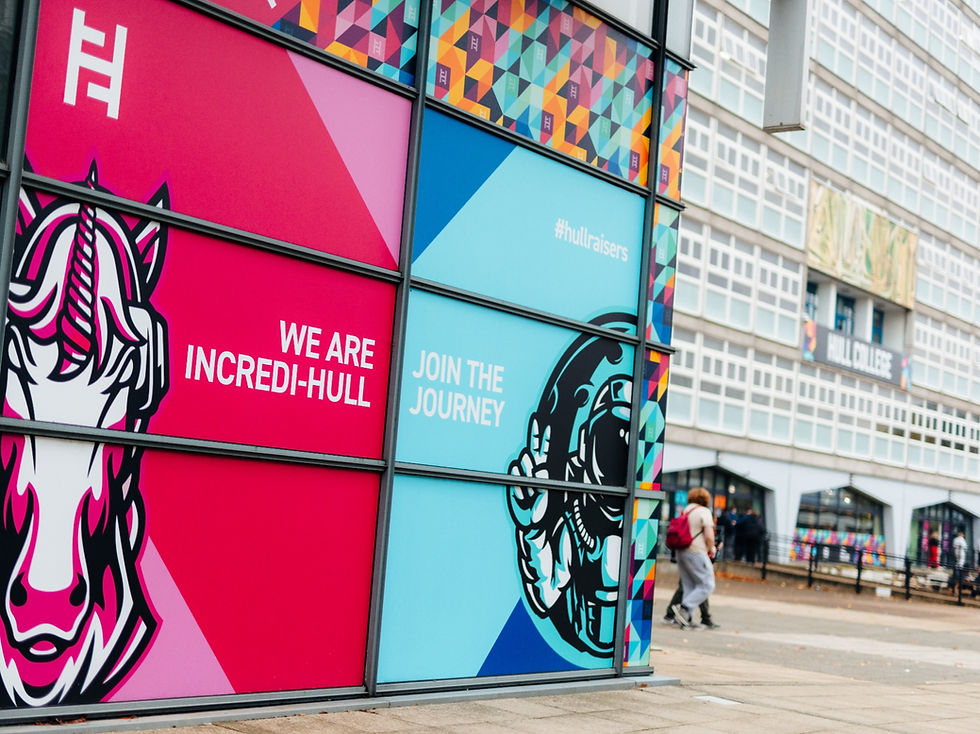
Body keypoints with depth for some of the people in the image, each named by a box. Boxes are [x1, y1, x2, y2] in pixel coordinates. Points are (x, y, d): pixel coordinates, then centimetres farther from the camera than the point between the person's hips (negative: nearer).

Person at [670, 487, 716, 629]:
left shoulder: (685, 511, 14)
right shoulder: (703, 511, -6)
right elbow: (709, 536, -14)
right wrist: (711, 549, 4)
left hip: (681, 552, 8)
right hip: (696, 553, -8)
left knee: (689, 587, 11)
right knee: (707, 585, -2)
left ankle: (687, 619, 5)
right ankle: (684, 607, -15)